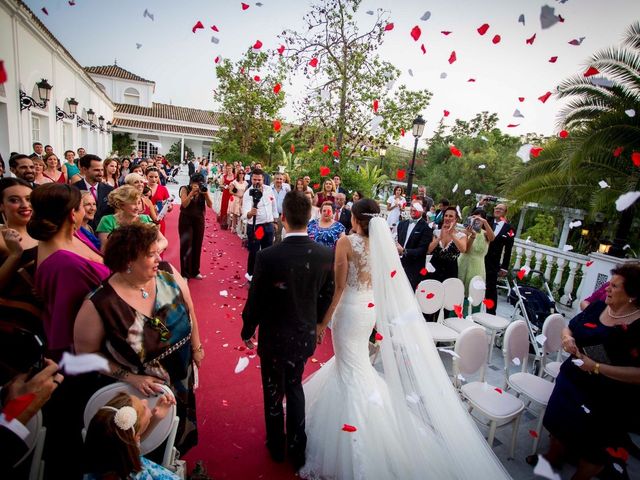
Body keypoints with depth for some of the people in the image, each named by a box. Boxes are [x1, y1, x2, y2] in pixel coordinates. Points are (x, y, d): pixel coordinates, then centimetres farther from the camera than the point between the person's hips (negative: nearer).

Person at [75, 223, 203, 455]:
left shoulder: (167, 273, -19)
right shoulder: (99, 305, -28)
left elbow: (188, 310, -4)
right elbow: (86, 353, -14)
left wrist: (196, 347, 4)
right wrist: (130, 377, -20)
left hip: (181, 377, 4)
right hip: (141, 392, -4)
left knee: (180, 428, 33)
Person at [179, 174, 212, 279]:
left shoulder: (204, 190, -1)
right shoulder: (185, 189, -7)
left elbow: (210, 205, -8)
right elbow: (184, 204, -19)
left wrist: (206, 193, -21)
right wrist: (192, 192, -25)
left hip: (199, 220, 3)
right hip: (186, 220, -3)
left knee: (197, 245, 8)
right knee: (186, 245, -5)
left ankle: (195, 271, 22)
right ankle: (185, 273, 3)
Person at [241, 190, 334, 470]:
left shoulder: (267, 257, -27)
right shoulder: (326, 255, -15)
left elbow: (255, 301, -15)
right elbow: (326, 296, -2)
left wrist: (247, 332, 3)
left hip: (274, 338, -3)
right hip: (305, 336, 4)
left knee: (274, 394, 21)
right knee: (294, 387, 28)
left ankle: (277, 447, 46)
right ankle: (297, 449, 43)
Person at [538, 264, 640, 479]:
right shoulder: (598, 306, -5)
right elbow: (569, 328, 9)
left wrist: (596, 367, -29)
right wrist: (566, 338, -12)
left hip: (610, 402, -5)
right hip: (572, 382, 6)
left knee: (594, 447, 15)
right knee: (561, 424, 24)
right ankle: (552, 458, 49)